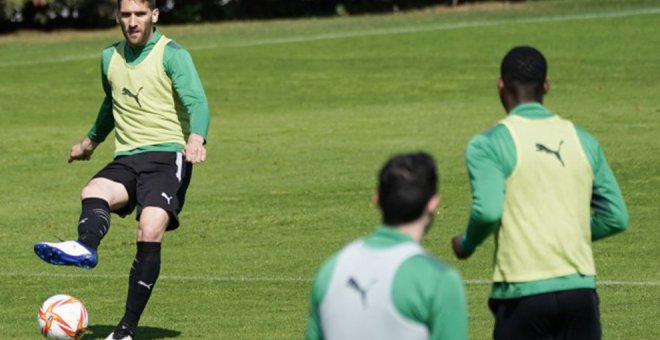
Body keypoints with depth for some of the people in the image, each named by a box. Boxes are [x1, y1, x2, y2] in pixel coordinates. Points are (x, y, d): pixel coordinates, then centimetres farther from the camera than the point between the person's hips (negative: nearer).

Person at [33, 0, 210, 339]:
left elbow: (196, 101, -16)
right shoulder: (110, 57, 16)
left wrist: (196, 138, -36)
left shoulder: (171, 54, -2)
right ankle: (84, 247, -62)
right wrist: (91, 140, 50)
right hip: (126, 158, 5)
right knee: (93, 192, -29)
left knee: (150, 233, -24)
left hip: (168, 156, -5)